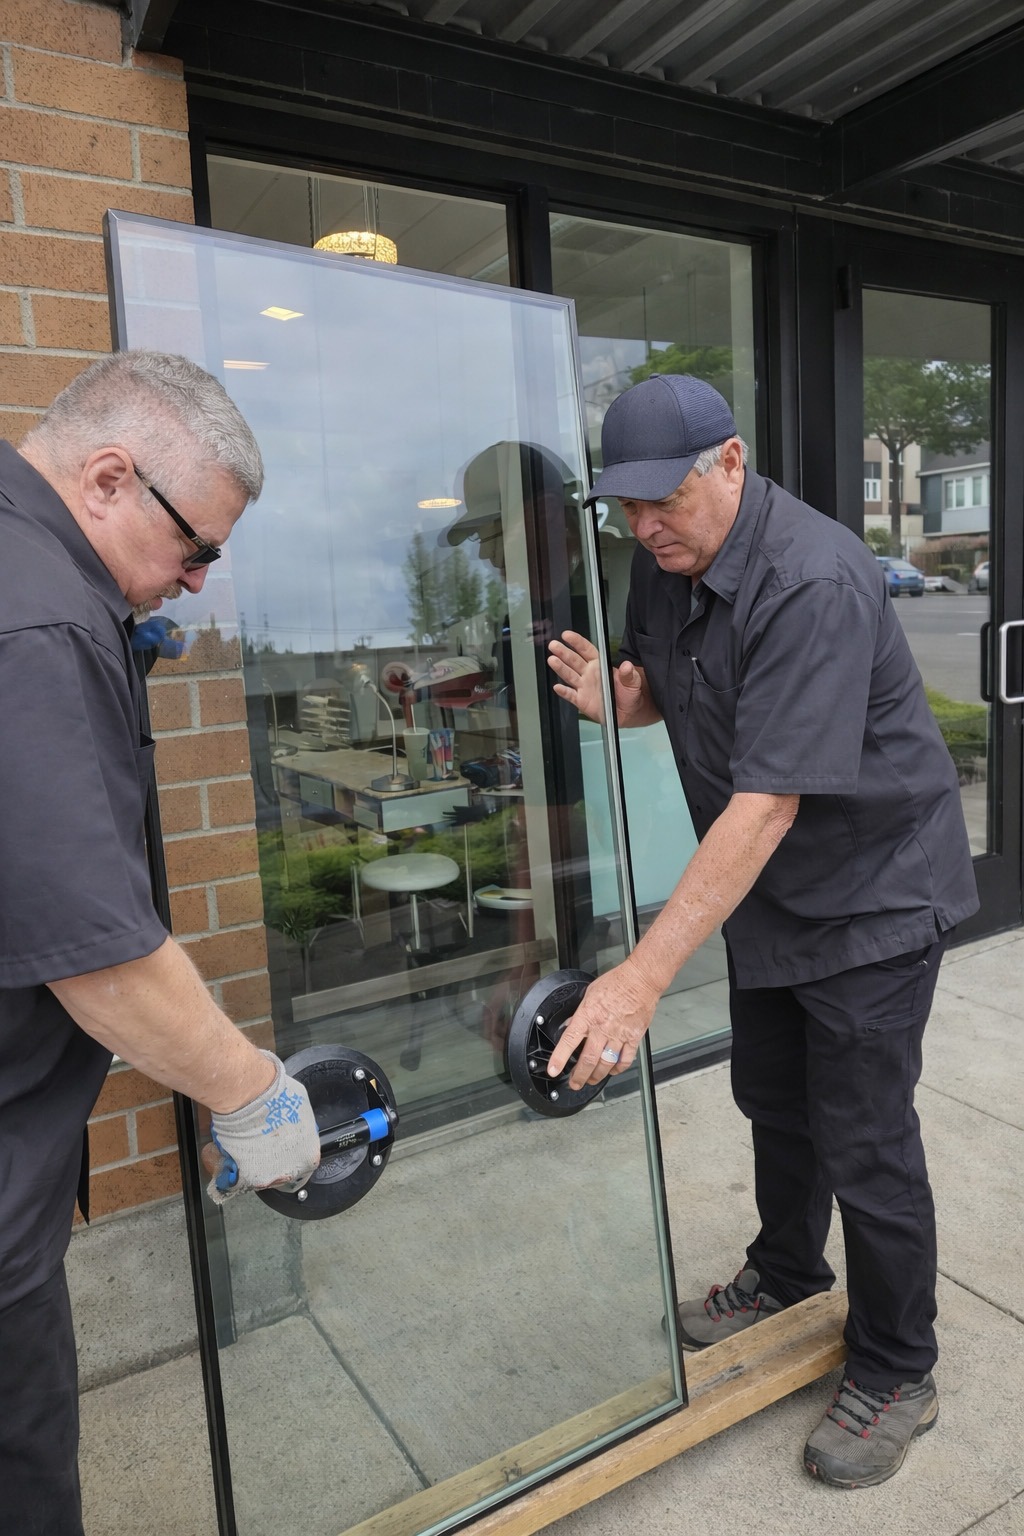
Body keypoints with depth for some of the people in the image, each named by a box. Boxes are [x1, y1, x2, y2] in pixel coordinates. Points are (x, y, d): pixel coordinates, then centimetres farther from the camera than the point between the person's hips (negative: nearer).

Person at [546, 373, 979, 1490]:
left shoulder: (813, 584, -30)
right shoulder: (663, 560, -3)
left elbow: (768, 804, -36)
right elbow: (666, 688, 13)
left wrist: (644, 975, -38)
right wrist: (616, 698, -14)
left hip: (872, 892, -7)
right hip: (765, 891, 8)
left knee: (862, 1139, 3)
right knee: (771, 1098, 21)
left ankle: (893, 1375, 28)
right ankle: (786, 1273, 47)